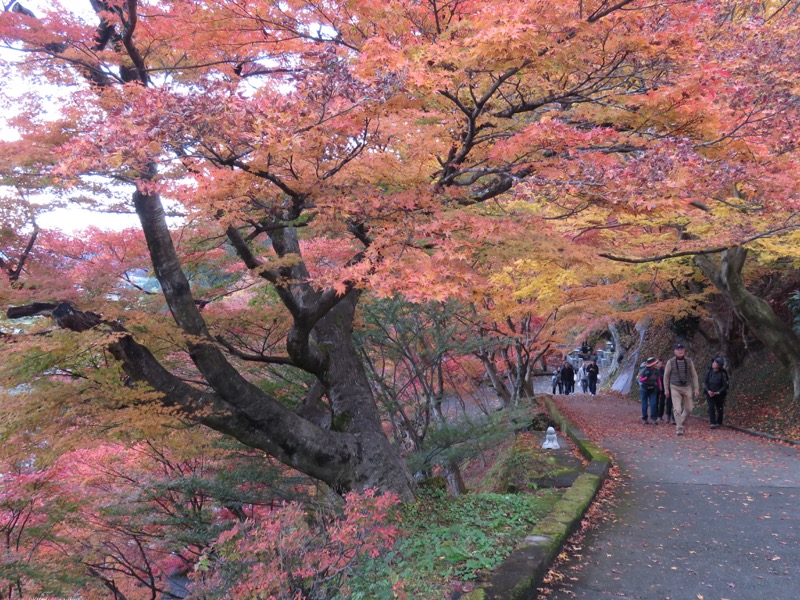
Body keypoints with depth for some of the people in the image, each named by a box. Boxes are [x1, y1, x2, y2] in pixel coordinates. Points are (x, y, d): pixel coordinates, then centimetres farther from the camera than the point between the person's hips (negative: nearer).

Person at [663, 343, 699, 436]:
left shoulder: (689, 361, 1)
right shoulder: (670, 362, -5)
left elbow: (694, 375, 6)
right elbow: (666, 376, 3)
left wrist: (696, 388, 1)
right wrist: (666, 389, 3)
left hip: (687, 387, 3)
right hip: (675, 388, -3)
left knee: (688, 409, 7)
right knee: (677, 409, -10)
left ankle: (681, 423, 30)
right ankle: (679, 428, -3)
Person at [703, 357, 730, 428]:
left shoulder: (722, 374, -13)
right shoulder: (709, 372, -4)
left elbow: (725, 386, -9)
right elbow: (705, 382, 1)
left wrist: (718, 392, -19)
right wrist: (708, 390, -14)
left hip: (719, 394, -1)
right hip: (710, 393, 1)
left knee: (719, 408, 11)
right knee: (711, 407, -13)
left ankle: (719, 423, 30)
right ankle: (712, 423, -12)